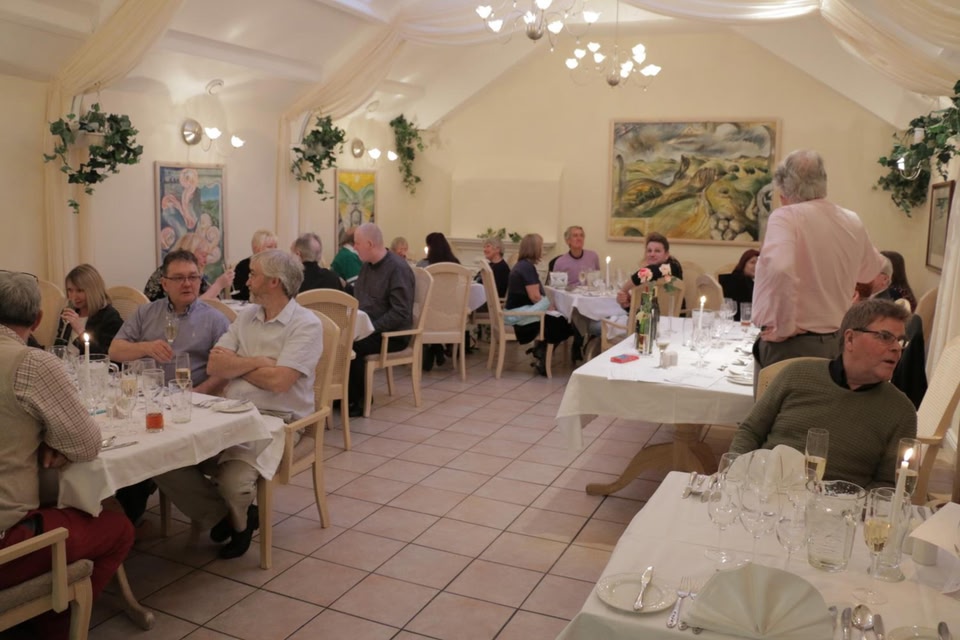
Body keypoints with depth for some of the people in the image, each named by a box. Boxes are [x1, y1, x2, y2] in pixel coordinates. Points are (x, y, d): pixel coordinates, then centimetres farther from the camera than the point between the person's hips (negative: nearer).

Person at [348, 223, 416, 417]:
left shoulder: (398, 269, -16)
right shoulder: (368, 265, 11)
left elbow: (400, 313, -22)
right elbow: (357, 297, 21)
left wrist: (371, 327, -26)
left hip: (393, 333, -8)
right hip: (367, 327, 8)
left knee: (352, 346, -29)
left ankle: (359, 400, -10)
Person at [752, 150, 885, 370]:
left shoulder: (786, 217, -14)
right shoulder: (853, 222, 7)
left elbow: (780, 268, -33)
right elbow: (870, 270, 25)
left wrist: (782, 327, -22)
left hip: (793, 344, -7)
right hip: (837, 342, 7)